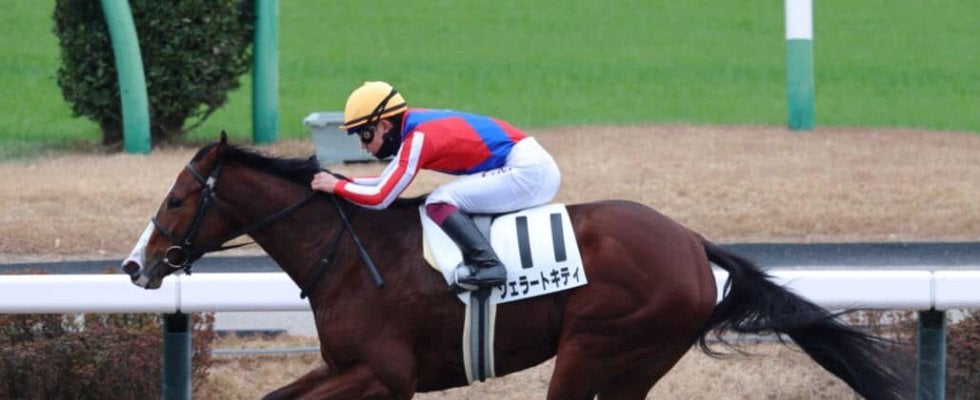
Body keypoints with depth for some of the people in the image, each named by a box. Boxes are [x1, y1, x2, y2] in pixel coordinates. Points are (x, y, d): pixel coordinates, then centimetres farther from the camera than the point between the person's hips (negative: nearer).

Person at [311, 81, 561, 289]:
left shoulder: (418, 139, -15)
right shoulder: (414, 124, 11)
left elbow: (380, 198, -16)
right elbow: (387, 182, 22)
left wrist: (336, 186, -5)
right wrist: (346, 182, 11)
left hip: (527, 171, -10)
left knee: (440, 202, -14)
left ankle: (487, 263, -24)